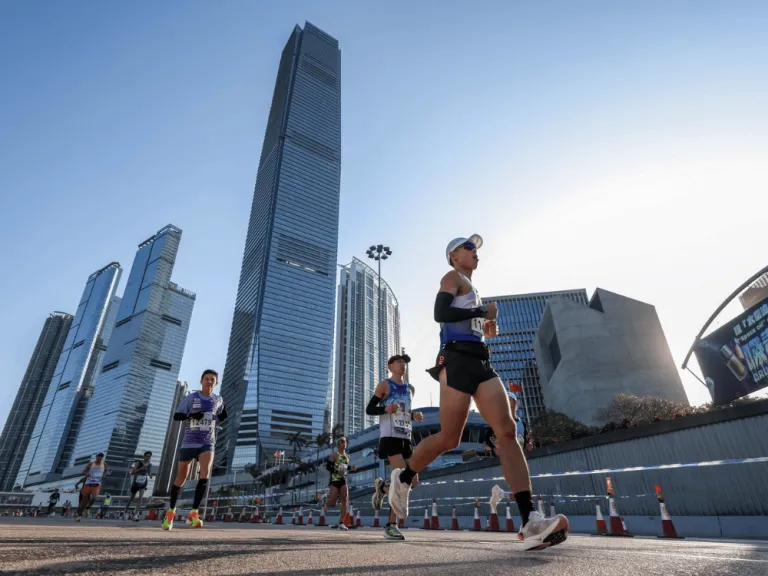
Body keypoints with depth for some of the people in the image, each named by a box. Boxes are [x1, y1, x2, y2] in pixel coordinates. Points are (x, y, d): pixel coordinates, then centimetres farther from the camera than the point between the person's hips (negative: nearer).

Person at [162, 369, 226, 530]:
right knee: (181, 477, 8)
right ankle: (171, 511, 33)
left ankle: (193, 513, -18)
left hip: (207, 443, 1)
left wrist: (224, 416, -2)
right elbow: (176, 416, -4)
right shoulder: (191, 398, -3)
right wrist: (191, 415, -22)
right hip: (189, 442, -1)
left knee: (205, 471, -23)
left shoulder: (218, 400, 5)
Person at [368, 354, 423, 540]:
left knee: (413, 481, 3)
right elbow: (369, 409, -3)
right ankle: (391, 525, 5)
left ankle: (382, 487, 26)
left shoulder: (410, 388, 18)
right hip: (390, 436, -7)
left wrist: (414, 416, 7)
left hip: (405, 437, 7)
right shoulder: (384, 385, -1)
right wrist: (385, 409, -22)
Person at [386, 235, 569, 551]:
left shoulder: (470, 288, 29)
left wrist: (487, 328, 16)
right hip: (458, 360, -8)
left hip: (480, 361, 9)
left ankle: (531, 523, -14)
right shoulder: (452, 278, 3)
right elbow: (440, 314, -15)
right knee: (449, 438, -5)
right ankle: (403, 478, 21)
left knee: (507, 431, -9)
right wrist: (484, 311, -7)